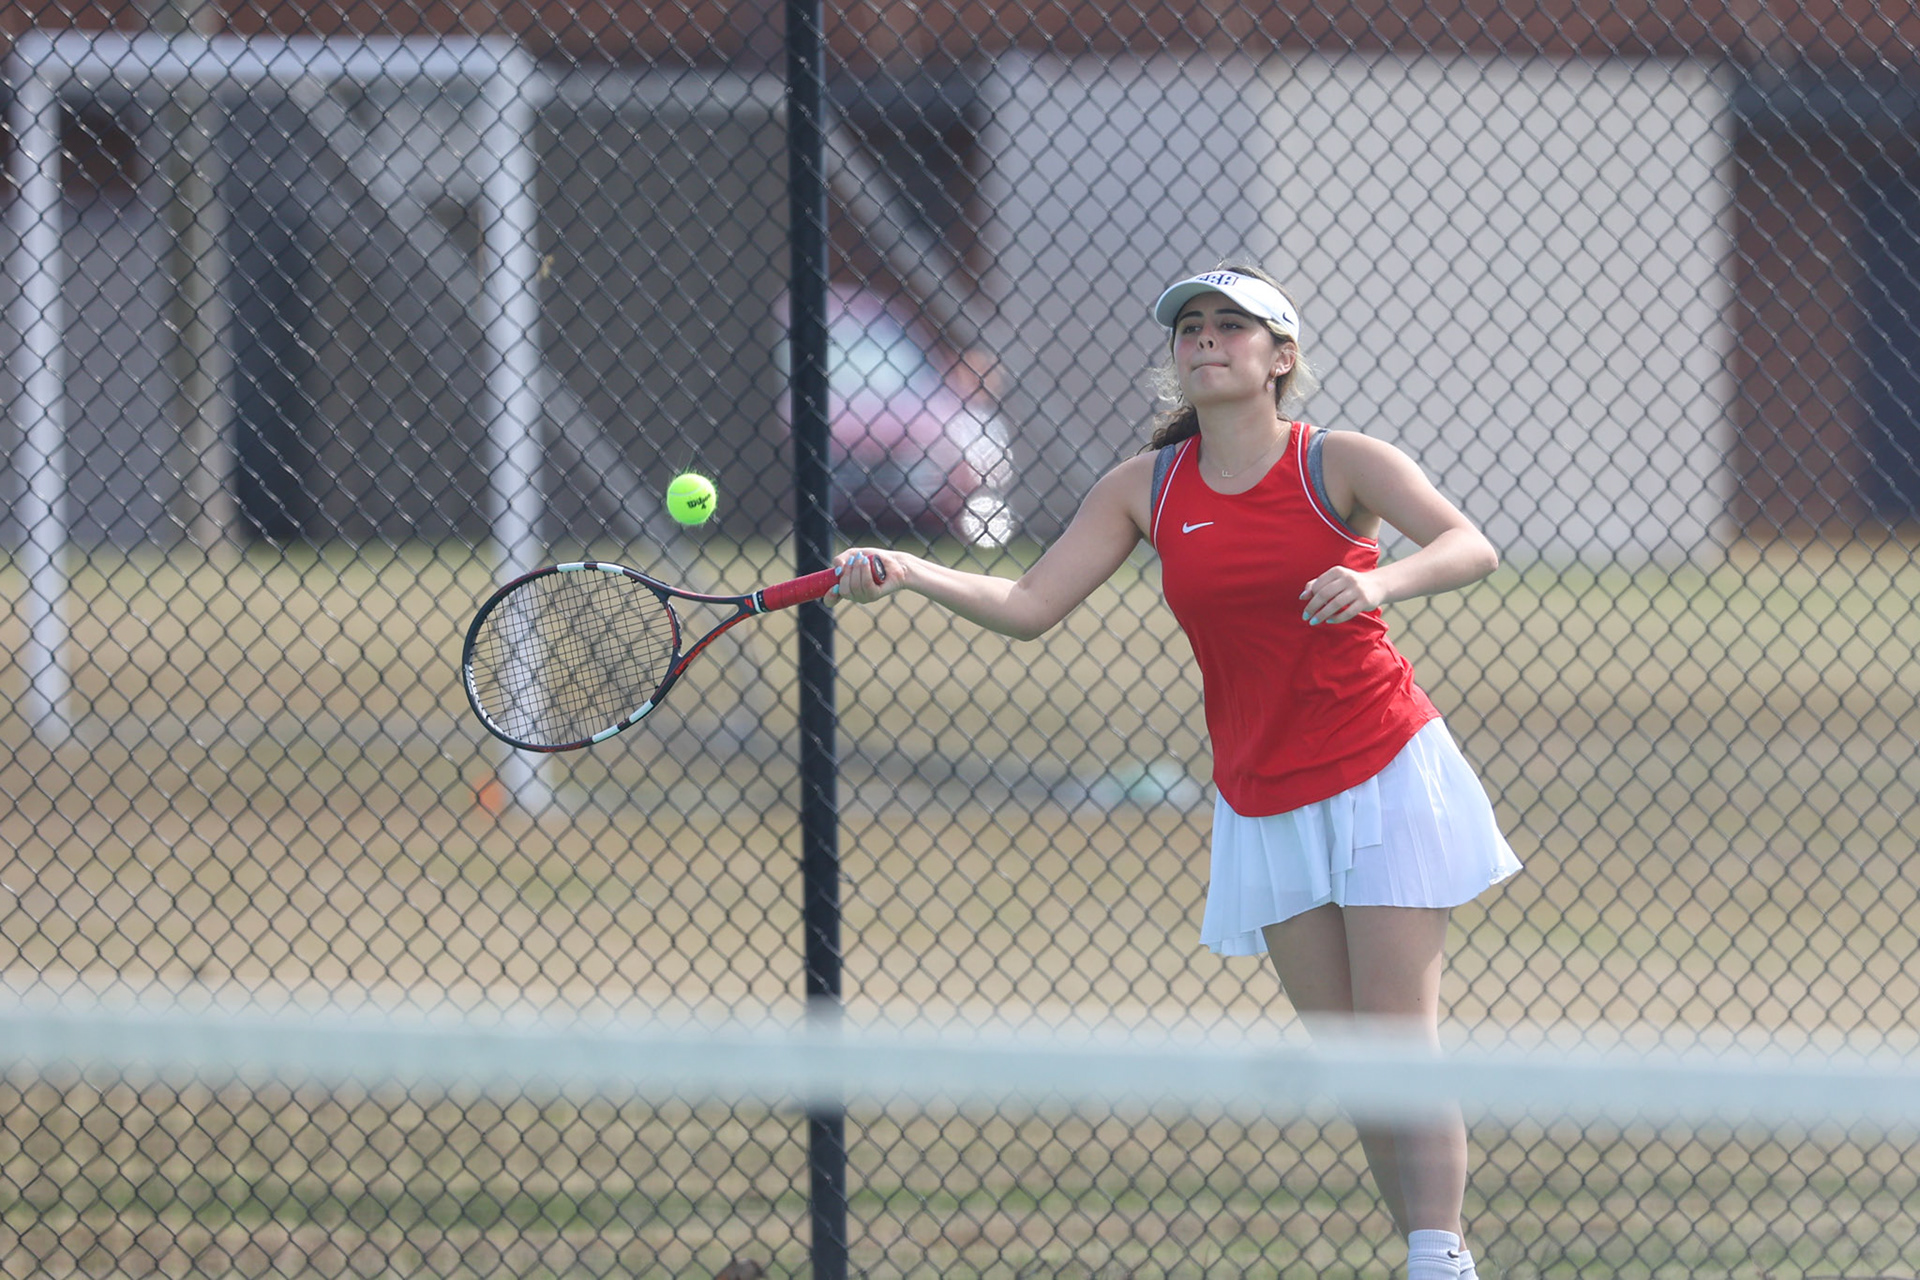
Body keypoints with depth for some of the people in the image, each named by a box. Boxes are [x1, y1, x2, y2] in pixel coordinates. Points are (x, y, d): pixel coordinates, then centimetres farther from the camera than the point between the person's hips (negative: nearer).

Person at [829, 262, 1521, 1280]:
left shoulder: (1339, 465, -8)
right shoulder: (1146, 489, 2)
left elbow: (1471, 548, -20)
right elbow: (1028, 606, -1)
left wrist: (1379, 583, -39)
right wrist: (904, 575, -17)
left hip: (1382, 777, -4)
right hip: (1265, 806, 4)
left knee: (1400, 1042, -10)